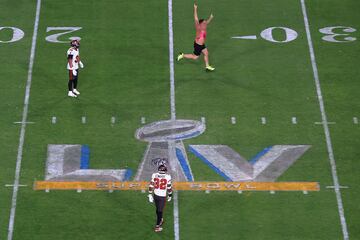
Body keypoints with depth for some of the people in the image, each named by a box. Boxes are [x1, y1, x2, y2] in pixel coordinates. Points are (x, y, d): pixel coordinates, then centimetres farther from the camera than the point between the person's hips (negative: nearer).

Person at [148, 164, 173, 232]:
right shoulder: (167, 177, -13)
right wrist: (170, 195, 11)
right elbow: (169, 187, -5)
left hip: (155, 195, 3)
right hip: (162, 196, -3)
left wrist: (150, 195, 8)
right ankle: (157, 226, 11)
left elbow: (151, 185, -1)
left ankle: (160, 220, 44)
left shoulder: (154, 175, -5)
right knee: (160, 211, 6)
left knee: (158, 209, 23)